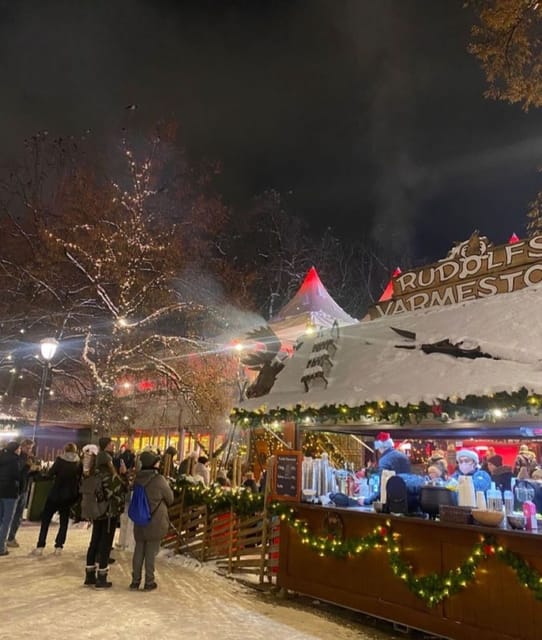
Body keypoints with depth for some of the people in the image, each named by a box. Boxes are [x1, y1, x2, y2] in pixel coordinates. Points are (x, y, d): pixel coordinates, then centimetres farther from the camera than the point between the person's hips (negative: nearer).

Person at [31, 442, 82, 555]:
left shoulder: (60, 460, -12)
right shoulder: (78, 463, -3)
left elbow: (50, 474, -8)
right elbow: (80, 477, 5)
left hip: (56, 494, -2)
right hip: (69, 496, 3)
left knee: (45, 519, 10)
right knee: (64, 521, 13)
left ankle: (40, 547, 7)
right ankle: (58, 547, 9)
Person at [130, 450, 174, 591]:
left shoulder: (138, 478, -3)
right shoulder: (159, 479, -19)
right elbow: (170, 499, -6)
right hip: (155, 521, -5)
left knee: (139, 550, 15)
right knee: (151, 552, 7)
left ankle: (135, 581, 22)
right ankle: (149, 582, 16)